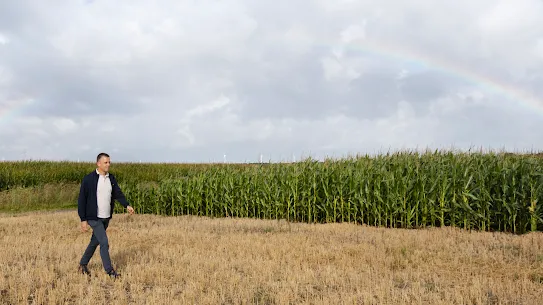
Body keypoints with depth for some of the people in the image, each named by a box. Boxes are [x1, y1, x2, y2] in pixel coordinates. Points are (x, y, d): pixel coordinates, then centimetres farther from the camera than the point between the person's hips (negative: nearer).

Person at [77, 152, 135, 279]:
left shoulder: (111, 178, 6)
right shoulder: (88, 179, -12)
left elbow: (118, 193, 0)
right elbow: (81, 200, -10)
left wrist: (127, 205, -19)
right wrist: (83, 220, -12)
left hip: (106, 218, 6)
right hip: (94, 218, -6)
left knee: (95, 242, 17)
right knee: (104, 243, -9)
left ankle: (83, 264, 36)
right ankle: (109, 270, 2)